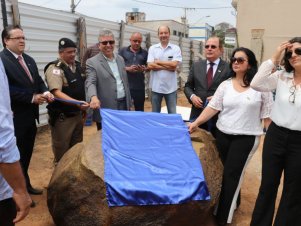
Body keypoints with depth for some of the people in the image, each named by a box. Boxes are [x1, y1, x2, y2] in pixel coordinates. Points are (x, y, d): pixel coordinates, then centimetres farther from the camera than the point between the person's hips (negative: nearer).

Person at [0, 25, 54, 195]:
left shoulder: (29, 60, 13)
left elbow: (38, 81, 14)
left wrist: (45, 92, -8)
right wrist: (32, 98, -20)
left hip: (30, 117, 8)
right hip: (15, 119, -8)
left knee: (27, 153, 19)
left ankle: (25, 184, 36)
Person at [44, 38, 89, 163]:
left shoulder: (78, 66, 9)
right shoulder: (55, 68, -15)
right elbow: (57, 92, -27)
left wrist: (82, 108, 15)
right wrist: (77, 103, -39)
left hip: (78, 114, 7)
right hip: (62, 117, -7)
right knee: (62, 150, 6)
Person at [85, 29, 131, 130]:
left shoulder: (120, 59, 12)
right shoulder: (92, 62, -5)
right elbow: (90, 83, -16)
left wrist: (129, 103, 16)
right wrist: (94, 97, -37)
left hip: (123, 105, 5)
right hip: (106, 110, -5)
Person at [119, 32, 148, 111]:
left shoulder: (145, 53, 11)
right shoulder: (123, 51, 5)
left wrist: (144, 69, -12)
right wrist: (128, 69, -16)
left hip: (139, 86, 2)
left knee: (140, 110, 10)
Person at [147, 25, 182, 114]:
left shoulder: (176, 48, 0)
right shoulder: (152, 48, 4)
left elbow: (174, 64, -13)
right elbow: (150, 66, -9)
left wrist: (158, 62, -7)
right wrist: (169, 66, -11)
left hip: (171, 87, -1)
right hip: (156, 86, 1)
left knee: (172, 113, 10)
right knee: (155, 113, 14)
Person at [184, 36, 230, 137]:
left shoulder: (228, 68, -3)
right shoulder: (196, 65, 8)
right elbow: (188, 86, 11)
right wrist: (192, 96, -8)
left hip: (218, 116, -2)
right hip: (197, 113, 3)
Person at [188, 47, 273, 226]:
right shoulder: (225, 85, 3)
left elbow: (267, 115, -3)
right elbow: (213, 107, -2)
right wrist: (196, 123, -11)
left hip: (246, 137, -3)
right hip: (223, 135, 4)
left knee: (231, 175, -1)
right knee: (231, 173, 16)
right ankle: (233, 201, 41)